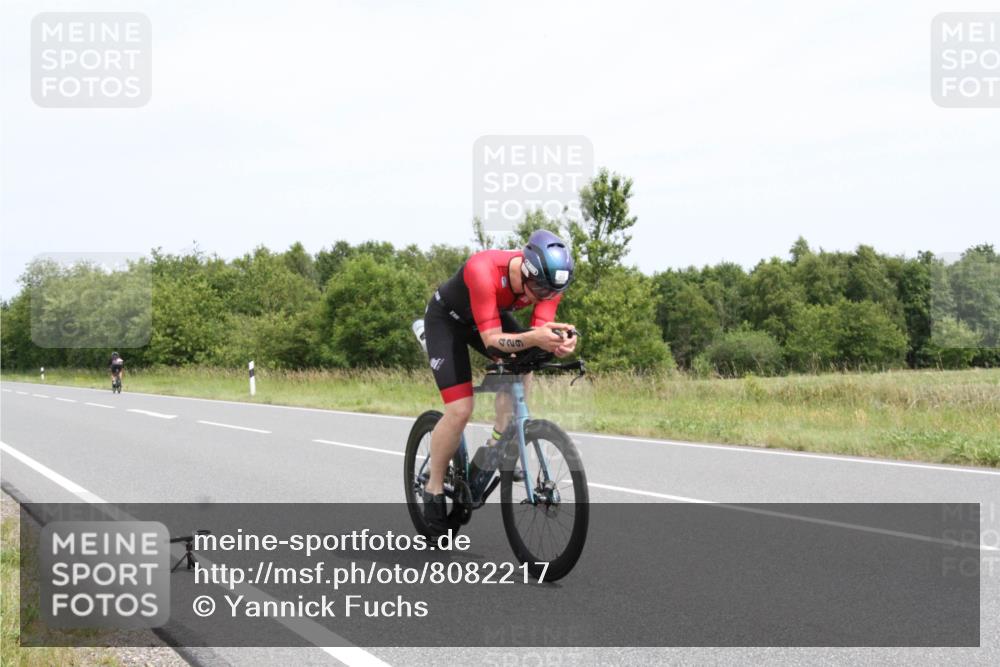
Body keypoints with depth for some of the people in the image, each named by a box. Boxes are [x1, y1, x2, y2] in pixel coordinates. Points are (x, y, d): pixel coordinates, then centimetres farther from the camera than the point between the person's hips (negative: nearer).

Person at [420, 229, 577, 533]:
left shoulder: (548, 280, -26)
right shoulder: (484, 271, -42)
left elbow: (541, 331, -28)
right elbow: (492, 340, -43)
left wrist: (558, 342, -52)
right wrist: (534, 338, -60)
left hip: (493, 315, 6)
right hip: (446, 319, -6)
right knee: (460, 411, -14)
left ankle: (498, 443, -2)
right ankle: (434, 490, 4)